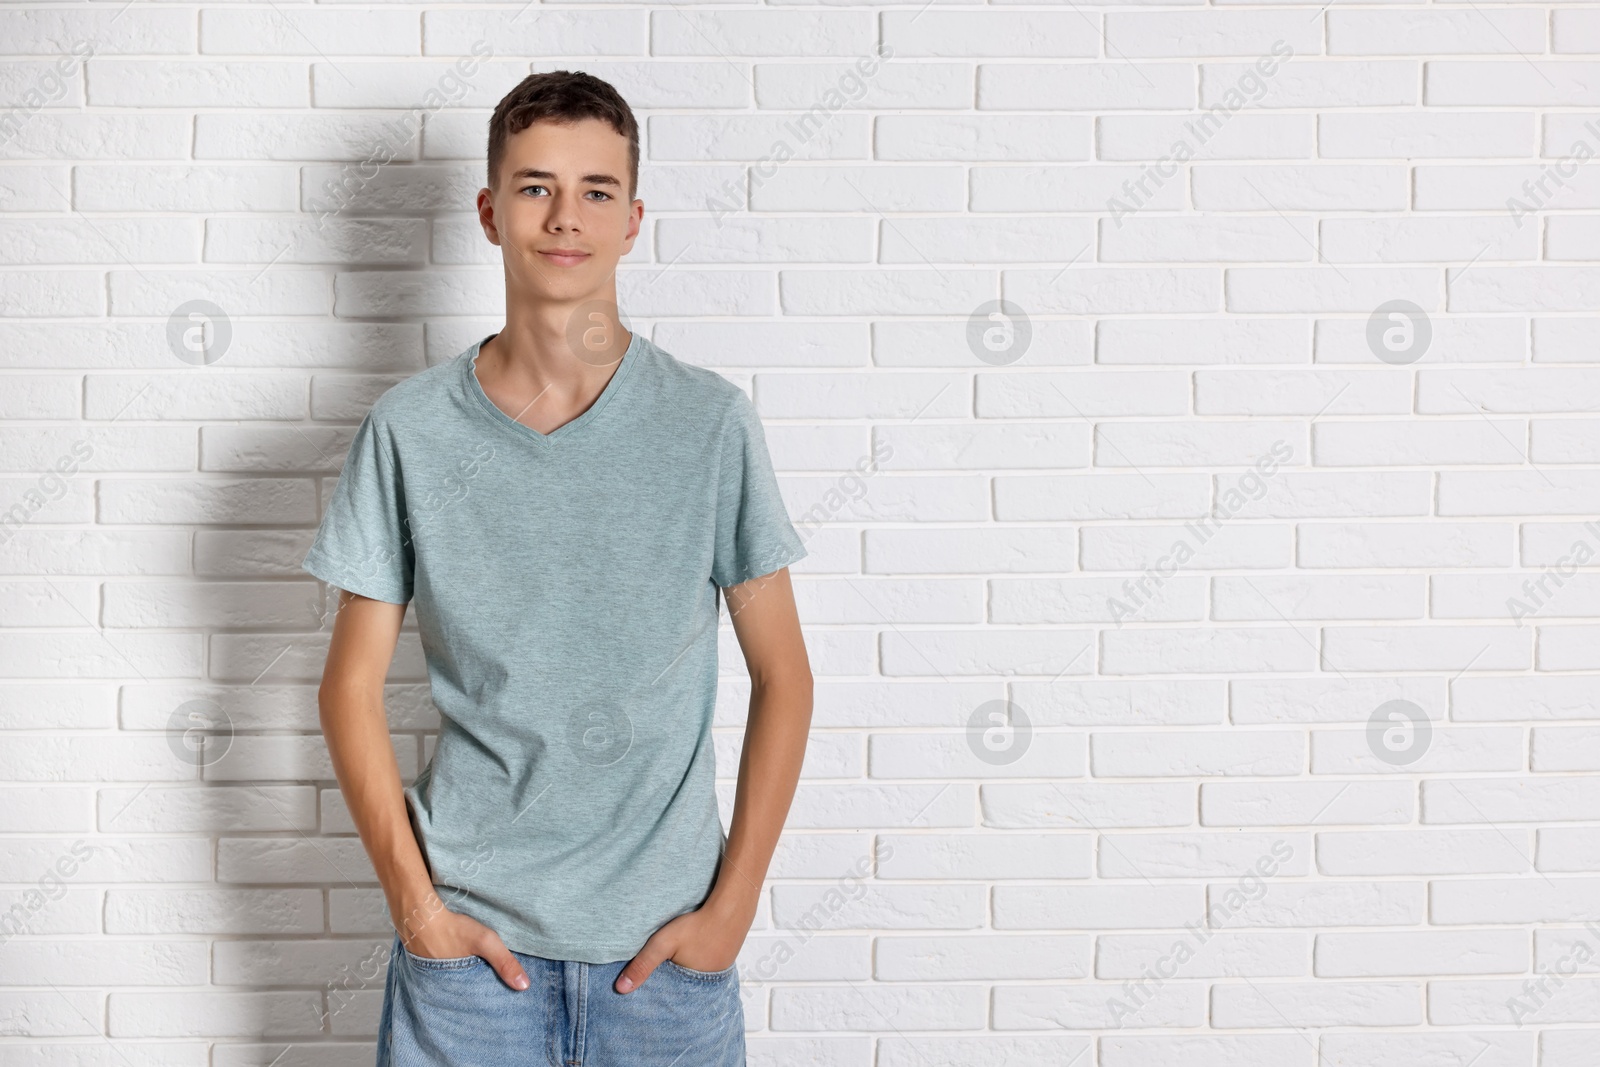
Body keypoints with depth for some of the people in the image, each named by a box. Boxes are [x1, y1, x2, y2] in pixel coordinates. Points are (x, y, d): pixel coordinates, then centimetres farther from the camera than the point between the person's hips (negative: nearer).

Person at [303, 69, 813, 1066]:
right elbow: (353, 684, 3)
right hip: (468, 931, 0)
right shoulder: (410, 429, -2)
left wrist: (732, 904, -4)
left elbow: (783, 678, 1)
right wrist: (414, 901, -4)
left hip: (666, 939, 0)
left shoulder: (712, 423, -4)